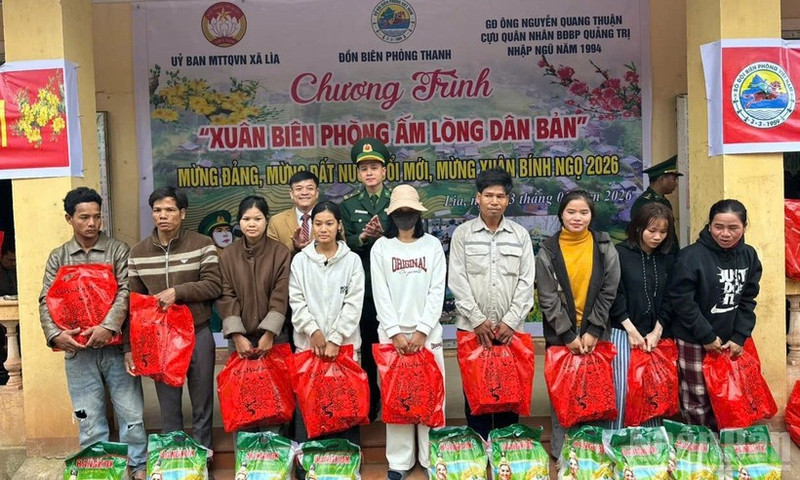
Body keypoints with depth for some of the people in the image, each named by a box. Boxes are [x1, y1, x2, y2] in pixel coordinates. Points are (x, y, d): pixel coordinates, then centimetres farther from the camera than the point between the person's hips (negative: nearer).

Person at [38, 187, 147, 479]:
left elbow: (125, 293, -8)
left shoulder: (118, 251, 2)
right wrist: (55, 334, -12)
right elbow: (46, 301, 5)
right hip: (77, 350, 2)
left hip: (115, 346, -2)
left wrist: (108, 326, -22)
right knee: (89, 417, 9)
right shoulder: (58, 257, 9)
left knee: (131, 412, 5)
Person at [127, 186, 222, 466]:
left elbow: (214, 286, -9)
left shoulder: (202, 245, -5)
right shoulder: (138, 253, 3)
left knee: (202, 406, 10)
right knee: (168, 409, 12)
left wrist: (177, 291, -20)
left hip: (198, 335, -2)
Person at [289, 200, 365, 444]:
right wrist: (313, 331, -12)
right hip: (308, 343, 1)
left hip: (344, 344, -1)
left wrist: (335, 339, -11)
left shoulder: (352, 260, 2)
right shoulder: (300, 260, 5)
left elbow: (353, 304, -4)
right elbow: (296, 301, 1)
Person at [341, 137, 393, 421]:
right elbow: (345, 243, 0)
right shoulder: (349, 205, 11)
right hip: (362, 284, 1)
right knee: (367, 344, 6)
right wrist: (362, 237, -19)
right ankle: (370, 404, 19)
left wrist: (383, 235, -21)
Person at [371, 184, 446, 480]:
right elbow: (380, 294, -1)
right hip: (392, 332, 0)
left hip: (428, 331, 0)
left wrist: (422, 330, -9)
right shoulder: (381, 247, 4)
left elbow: (437, 291, -1)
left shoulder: (432, 245, 5)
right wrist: (395, 332, -10)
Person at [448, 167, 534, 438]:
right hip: (472, 327, -1)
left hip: (511, 328, 1)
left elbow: (526, 281, 2)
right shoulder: (462, 234, 2)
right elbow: (457, 282, -3)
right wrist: (477, 320, -10)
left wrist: (510, 321, -7)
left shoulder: (520, 234, 6)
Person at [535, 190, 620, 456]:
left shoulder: (604, 247, 0)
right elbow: (548, 299, -6)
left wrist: (592, 330, -9)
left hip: (595, 333, 1)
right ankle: (560, 449, 19)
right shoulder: (548, 251, -4)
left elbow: (608, 293, -2)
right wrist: (568, 334, -11)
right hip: (560, 336, -1)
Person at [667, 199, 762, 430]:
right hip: (694, 341, -5)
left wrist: (740, 337, -2)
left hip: (730, 340, 5)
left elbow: (748, 300, 7)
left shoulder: (749, 256, 2)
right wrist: (707, 336, -14)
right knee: (697, 398, 4)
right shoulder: (692, 256, -17)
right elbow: (681, 300, -16)